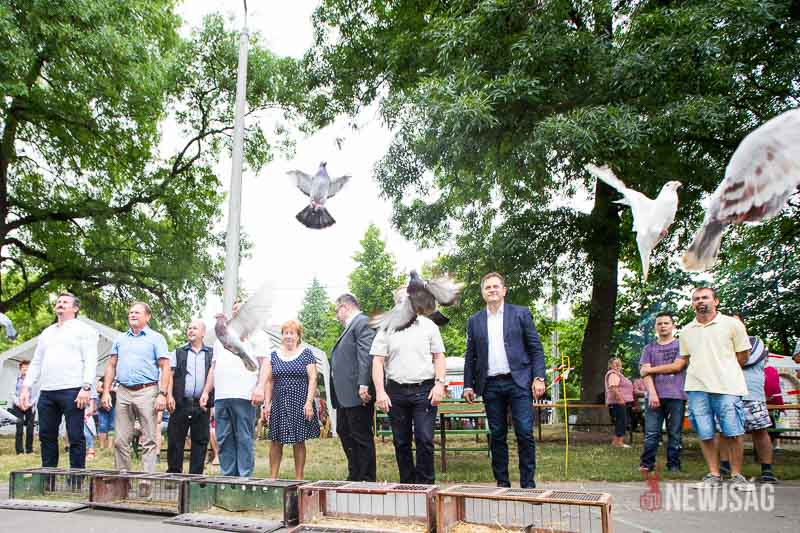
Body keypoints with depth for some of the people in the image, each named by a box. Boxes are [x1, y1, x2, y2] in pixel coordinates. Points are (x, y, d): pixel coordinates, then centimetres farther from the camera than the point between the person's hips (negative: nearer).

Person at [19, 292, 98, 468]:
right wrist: (26, 387, 12)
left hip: (72, 391, -6)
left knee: (75, 437, -4)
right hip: (46, 392, 6)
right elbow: (36, 362, 23)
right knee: (46, 436, 8)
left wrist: (86, 387, -17)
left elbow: (90, 360, -5)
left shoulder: (84, 330, 5)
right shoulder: (46, 333, 24)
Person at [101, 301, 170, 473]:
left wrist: (163, 394, -12)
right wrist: (106, 392, 6)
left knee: (149, 440, -3)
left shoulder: (156, 338, 4)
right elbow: (111, 366, 18)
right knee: (121, 440, 6)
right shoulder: (120, 339, 18)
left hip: (146, 391, -4)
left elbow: (165, 367, -2)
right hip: (123, 392, 4)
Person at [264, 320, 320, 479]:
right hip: (279, 404, 3)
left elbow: (312, 379, -3)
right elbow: (269, 381, 11)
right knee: (276, 441, 2)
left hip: (300, 404, -3)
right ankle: (272, 476, 9)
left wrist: (309, 402, -12)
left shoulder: (306, 353, 1)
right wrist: (267, 403, 3)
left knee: (299, 441, 2)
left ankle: (299, 478, 10)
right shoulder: (274, 355, 10)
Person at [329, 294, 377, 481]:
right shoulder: (350, 327, 21)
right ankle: (354, 476, 25)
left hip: (357, 394, -11)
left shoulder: (363, 322, -9)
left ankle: (367, 480, 3)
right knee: (344, 432, 16)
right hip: (345, 394, 11)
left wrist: (363, 385, -27)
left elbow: (366, 354, -20)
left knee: (362, 437, -4)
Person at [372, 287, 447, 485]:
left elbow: (439, 357, 7)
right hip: (396, 392, 1)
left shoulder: (429, 326, 7)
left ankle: (425, 484, 5)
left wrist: (439, 384, -6)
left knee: (425, 439, -7)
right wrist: (380, 392, -7)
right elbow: (377, 361, 2)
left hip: (424, 391, -1)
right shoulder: (386, 329, 6)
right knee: (401, 442, 8)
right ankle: (407, 484, 20)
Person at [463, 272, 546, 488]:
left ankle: (528, 483, 5)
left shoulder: (521, 314, 5)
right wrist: (468, 385, 6)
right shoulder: (474, 321, 11)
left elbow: (536, 348, 3)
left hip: (518, 382, -2)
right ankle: (502, 483, 16)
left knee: (525, 434, -5)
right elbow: (470, 356, 13)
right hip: (490, 385, 2)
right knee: (497, 436, 7)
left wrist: (539, 378, -7)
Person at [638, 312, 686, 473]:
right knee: (651, 433, -3)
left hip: (676, 396, -1)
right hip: (655, 396, 1)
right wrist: (652, 393, -9)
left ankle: (674, 464, 9)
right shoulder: (649, 348, 15)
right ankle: (646, 463, 1)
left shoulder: (681, 345, 12)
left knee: (675, 433, 2)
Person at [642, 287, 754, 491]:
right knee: (705, 434, 4)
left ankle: (737, 476, 10)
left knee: (733, 433, -4)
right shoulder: (687, 331, 14)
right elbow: (683, 362, 21)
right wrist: (651, 369, 17)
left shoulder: (732, 324, 3)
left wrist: (720, 370, 2)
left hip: (727, 387, -3)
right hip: (696, 389, 3)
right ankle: (714, 475, 14)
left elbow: (743, 356, 7)